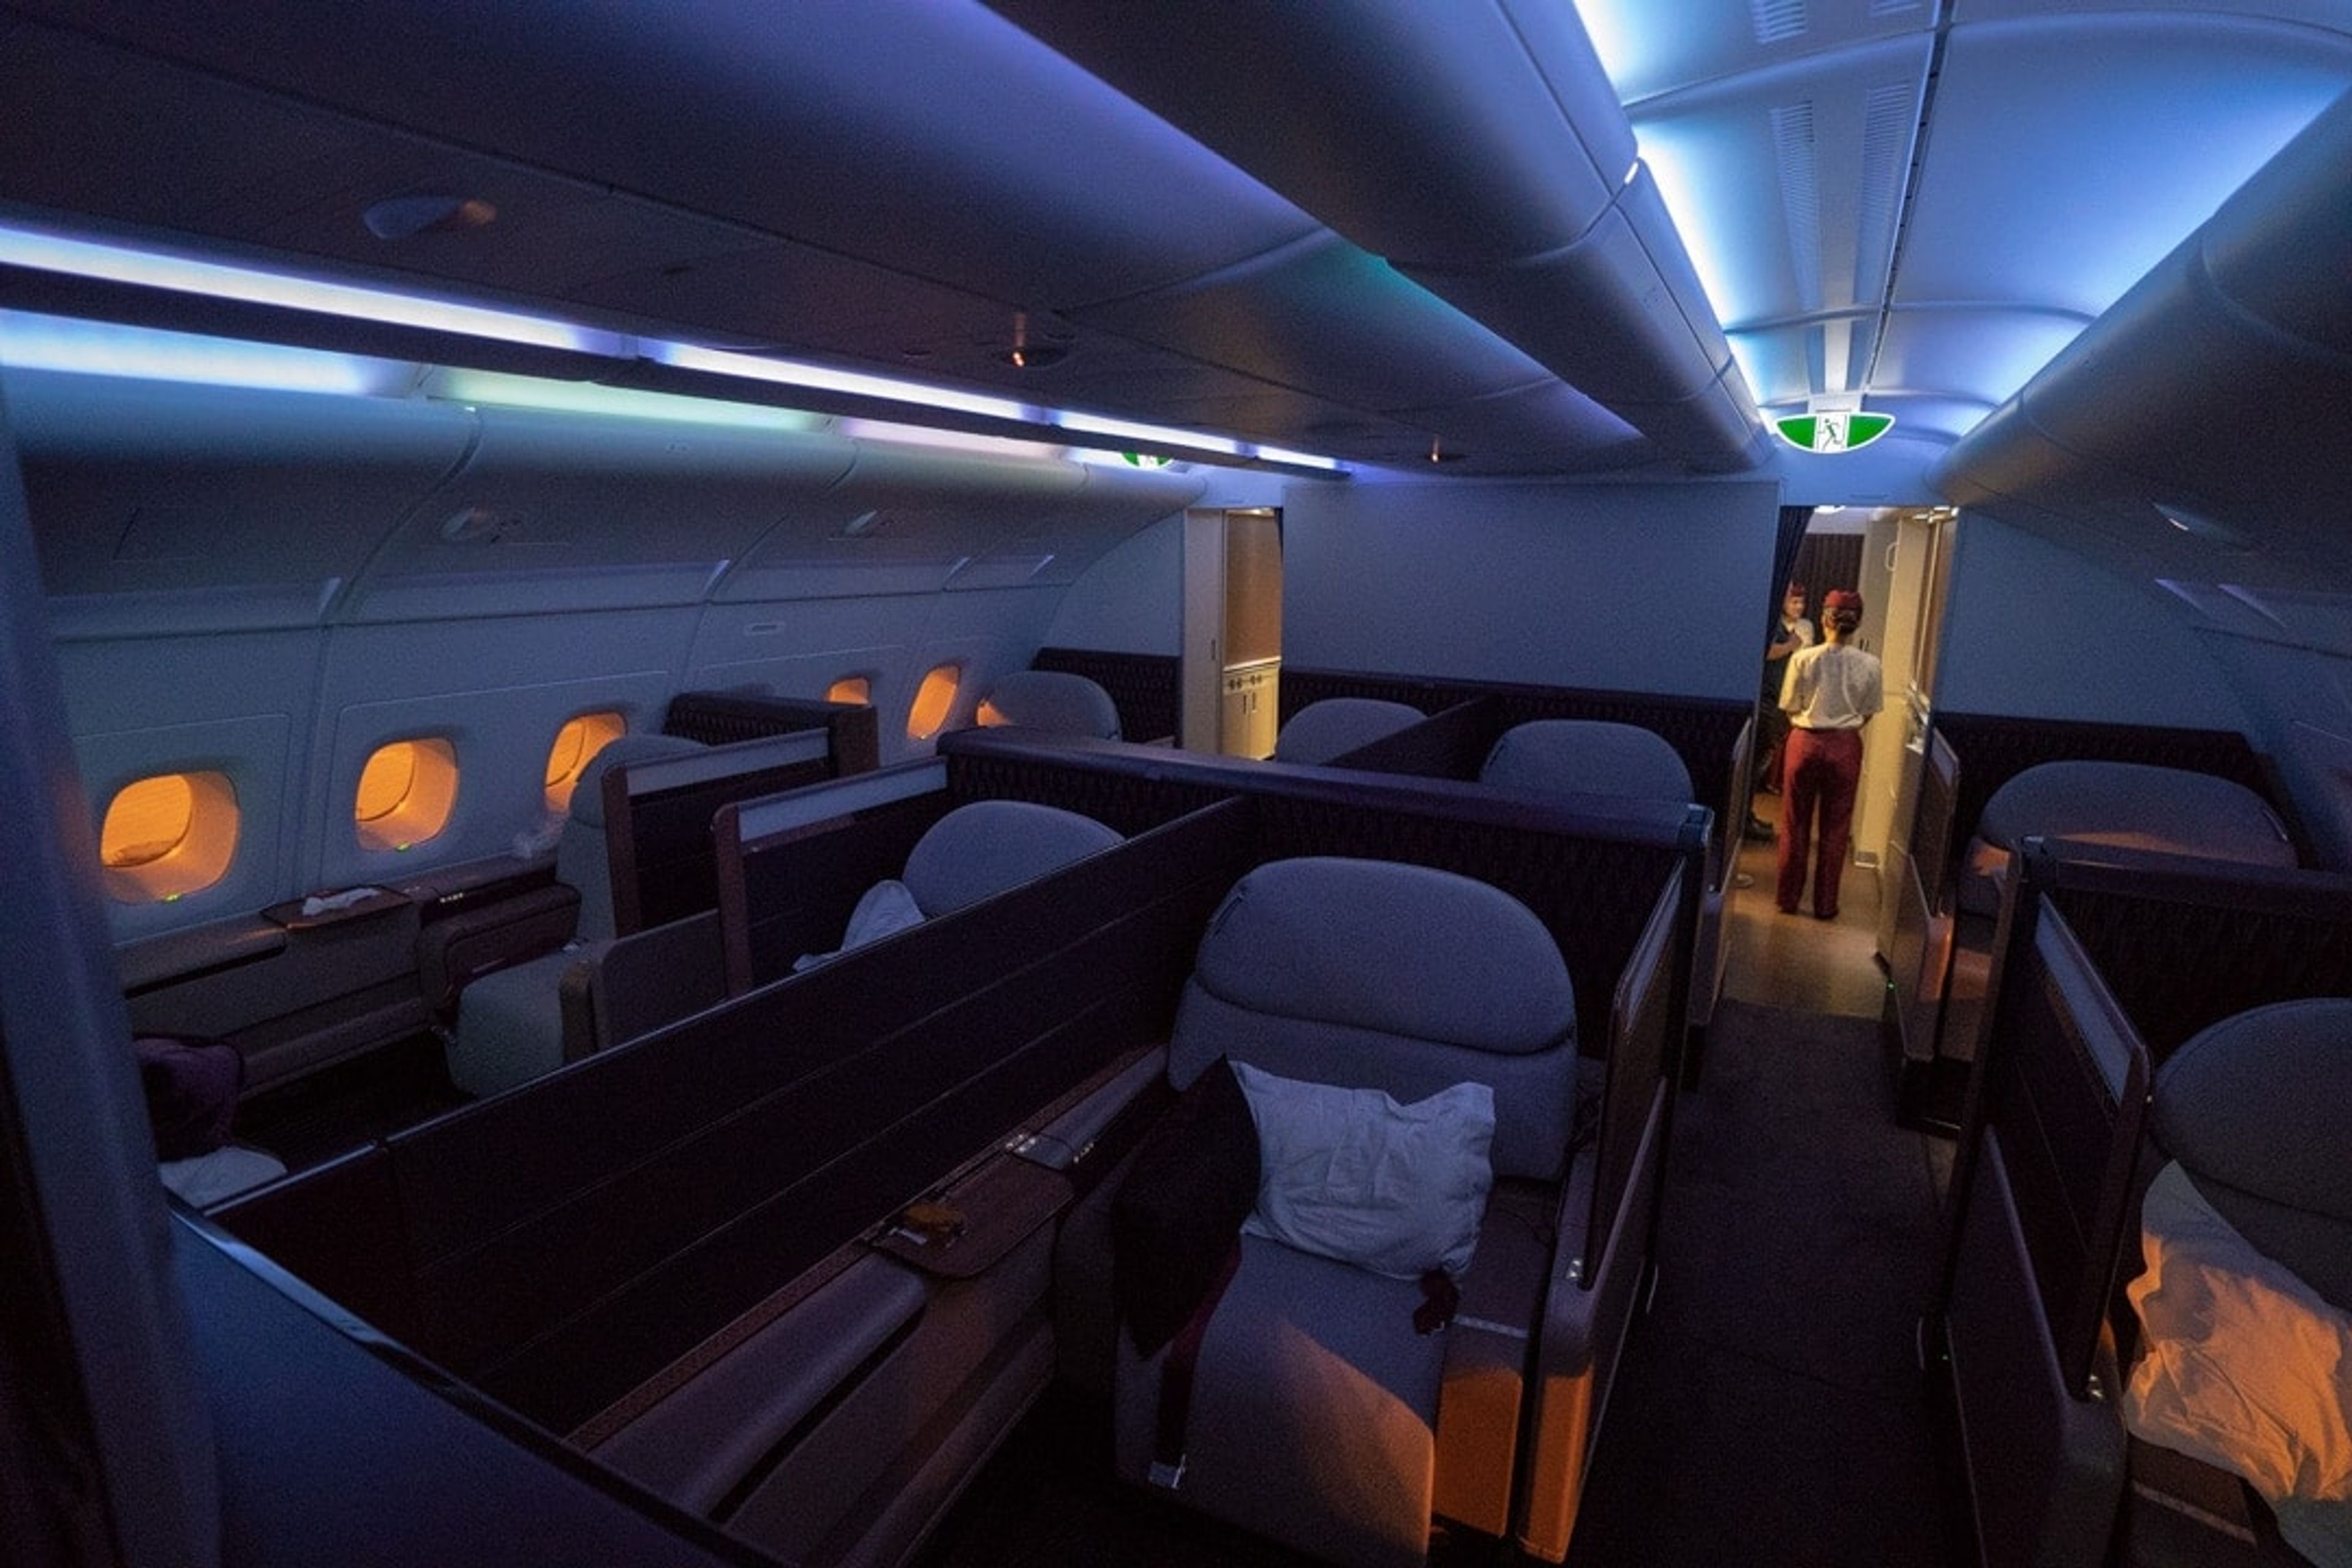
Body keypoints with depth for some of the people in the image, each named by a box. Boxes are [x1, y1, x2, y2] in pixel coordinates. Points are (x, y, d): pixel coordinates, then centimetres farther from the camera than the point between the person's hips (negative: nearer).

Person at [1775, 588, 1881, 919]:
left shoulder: (1803, 659, -11)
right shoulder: (1869, 665, -7)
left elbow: (1791, 708, -3)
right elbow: (1867, 714, 2)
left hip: (1805, 743, -1)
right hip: (1845, 748, 1)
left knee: (1795, 824, 11)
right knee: (1835, 829, 11)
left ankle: (1789, 898, 19)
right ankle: (1825, 905, 17)